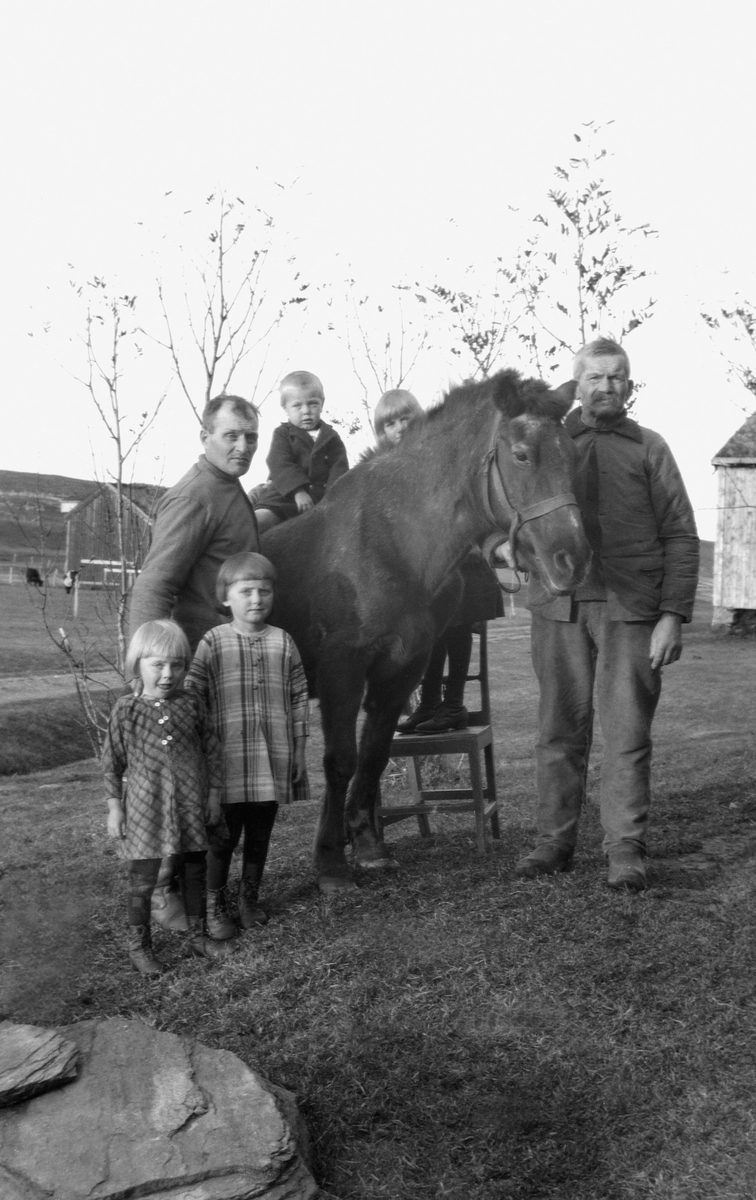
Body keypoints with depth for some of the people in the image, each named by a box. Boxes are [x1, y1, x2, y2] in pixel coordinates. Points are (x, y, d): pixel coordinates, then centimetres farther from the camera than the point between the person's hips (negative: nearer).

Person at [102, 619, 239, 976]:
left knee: (195, 872, 15)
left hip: (191, 805, 3)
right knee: (142, 880, 5)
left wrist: (214, 794, 5)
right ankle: (138, 946, 23)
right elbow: (112, 763, -2)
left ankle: (198, 936, 32)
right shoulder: (126, 711, -8)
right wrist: (114, 808, -2)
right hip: (145, 808, -3)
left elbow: (212, 751, 5)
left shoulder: (192, 705, -2)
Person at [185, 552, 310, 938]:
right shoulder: (212, 643, -5)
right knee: (224, 836, 6)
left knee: (260, 834, 14)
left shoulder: (283, 643, 2)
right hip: (228, 761, -2)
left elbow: (299, 699, 7)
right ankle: (215, 906, 23)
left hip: (273, 762, 2)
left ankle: (250, 898, 32)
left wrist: (298, 750, 6)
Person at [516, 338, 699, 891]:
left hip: (631, 610, -1)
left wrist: (673, 614, -6)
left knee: (627, 734, 1)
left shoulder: (648, 447, 8)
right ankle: (554, 841, 17)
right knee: (559, 731, 7)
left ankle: (626, 849, 11)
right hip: (558, 607, 2)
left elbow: (681, 536, 3)